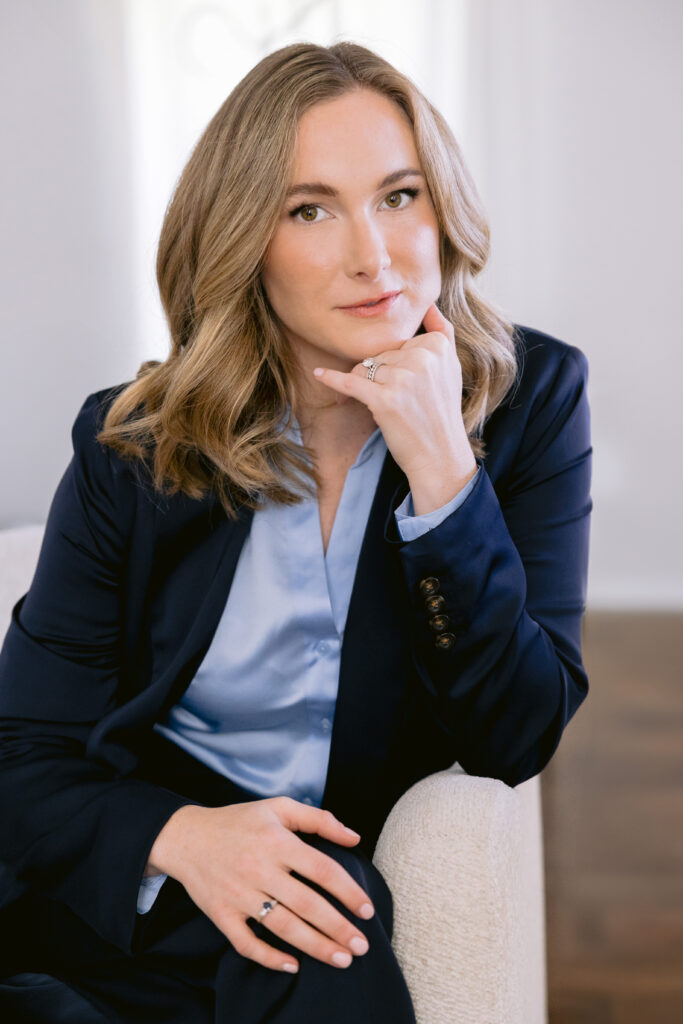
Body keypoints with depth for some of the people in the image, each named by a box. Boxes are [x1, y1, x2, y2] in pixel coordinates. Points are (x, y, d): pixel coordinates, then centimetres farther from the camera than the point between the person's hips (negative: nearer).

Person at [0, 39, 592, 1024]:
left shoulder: (532, 396, -4)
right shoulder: (133, 448, -4)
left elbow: (517, 740, -10)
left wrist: (440, 465, -21)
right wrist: (179, 834, -26)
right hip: (134, 884, 0)